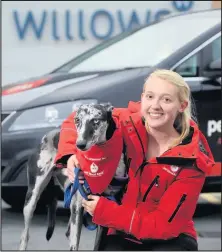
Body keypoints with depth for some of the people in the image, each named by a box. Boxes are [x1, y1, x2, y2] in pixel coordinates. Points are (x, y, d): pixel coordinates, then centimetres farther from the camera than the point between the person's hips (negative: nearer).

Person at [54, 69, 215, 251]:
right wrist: (70, 154, -16)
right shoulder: (130, 124, -11)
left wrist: (103, 211, -22)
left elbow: (164, 225, -18)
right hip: (124, 235, 2)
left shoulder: (191, 160, -19)